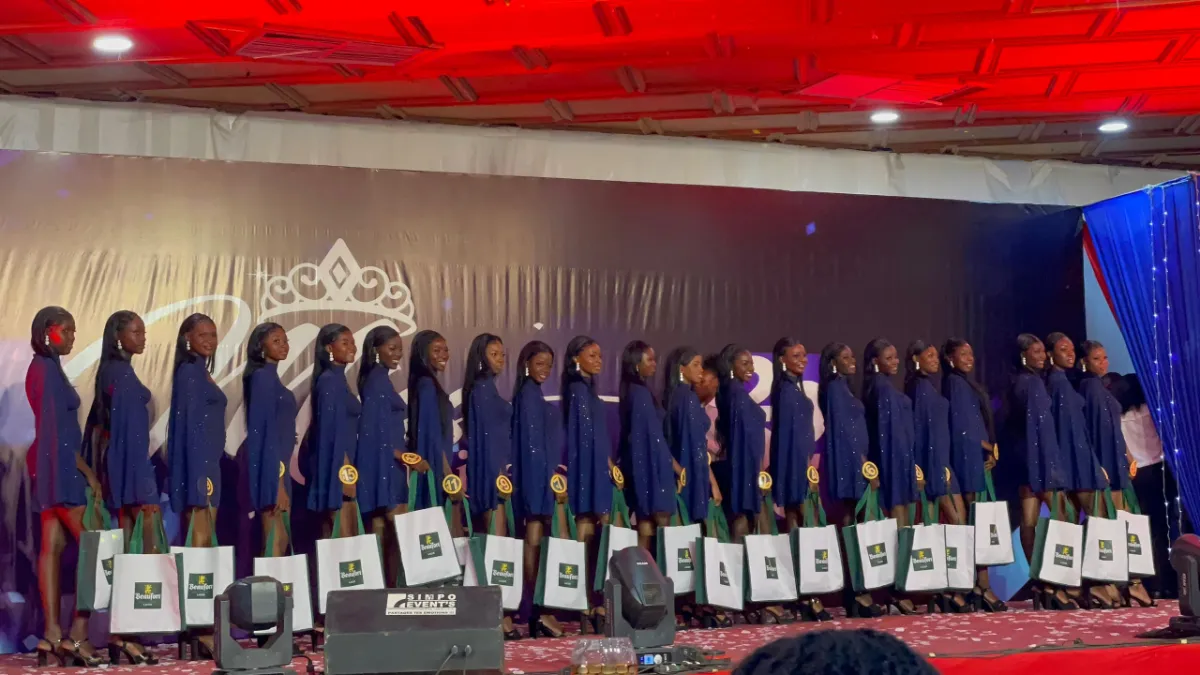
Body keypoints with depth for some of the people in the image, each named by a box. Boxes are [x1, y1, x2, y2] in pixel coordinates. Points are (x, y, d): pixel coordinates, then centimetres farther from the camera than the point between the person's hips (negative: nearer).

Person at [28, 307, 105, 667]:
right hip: (60, 466, -9)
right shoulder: (47, 369, -13)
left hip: (51, 467, 9)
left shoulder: (44, 368, 15)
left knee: (53, 546, 6)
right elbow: (57, 431, -17)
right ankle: (78, 632, -7)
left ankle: (53, 634, 7)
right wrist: (87, 472, -15)